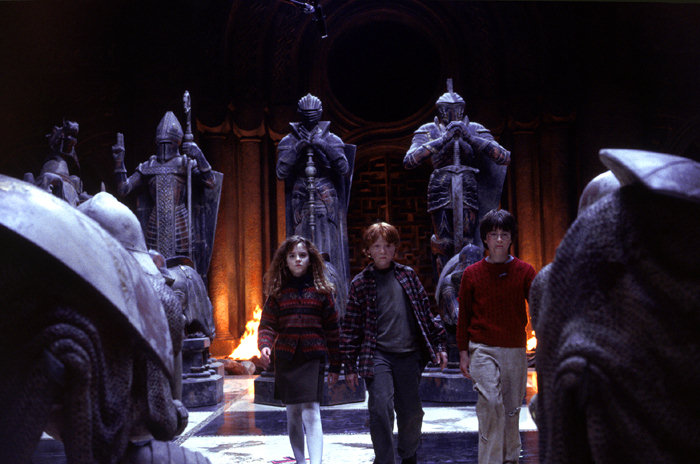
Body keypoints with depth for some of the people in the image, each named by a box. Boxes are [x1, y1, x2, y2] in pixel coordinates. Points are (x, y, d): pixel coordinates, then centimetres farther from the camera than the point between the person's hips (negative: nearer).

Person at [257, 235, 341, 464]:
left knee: (311, 413, -13)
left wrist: (335, 366, 4)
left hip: (312, 358, -2)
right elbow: (267, 324, 4)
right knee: (293, 414, 10)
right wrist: (264, 345, -18)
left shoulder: (321, 290, 4)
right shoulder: (278, 291, 7)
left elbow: (332, 329, 6)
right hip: (285, 359, 2)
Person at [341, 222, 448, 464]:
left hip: (409, 355, 3)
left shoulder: (408, 275, 11)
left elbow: (425, 312, 15)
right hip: (377, 355, -2)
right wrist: (350, 365, 2)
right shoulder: (360, 283, 4)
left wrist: (439, 344, 11)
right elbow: (351, 326, 5)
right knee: (381, 407, -16)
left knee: (411, 411, 9)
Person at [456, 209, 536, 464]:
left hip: (515, 350, 2)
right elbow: (464, 316, 9)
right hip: (483, 349, -1)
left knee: (512, 408, 10)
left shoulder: (524, 271, 4)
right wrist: (463, 352, 6)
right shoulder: (472, 273, 4)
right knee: (490, 402, -18)